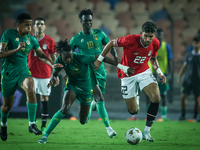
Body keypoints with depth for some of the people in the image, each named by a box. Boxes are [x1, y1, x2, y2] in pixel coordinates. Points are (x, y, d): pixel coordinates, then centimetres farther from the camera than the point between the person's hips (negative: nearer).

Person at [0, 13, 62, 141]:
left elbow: (41, 55, 19)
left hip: (23, 72, 2)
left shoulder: (31, 39, 4)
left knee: (31, 89, -31)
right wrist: (17, 49, -27)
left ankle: (32, 124, -29)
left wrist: (52, 64, 4)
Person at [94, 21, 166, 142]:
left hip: (144, 71, 3)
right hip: (128, 75, -3)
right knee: (133, 111, 1)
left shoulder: (155, 43, -12)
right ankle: (135, 98, 43)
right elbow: (111, 43, -11)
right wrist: (100, 60, -6)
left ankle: (146, 131, -12)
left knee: (156, 97, -24)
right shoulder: (131, 40, -27)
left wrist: (159, 71, -6)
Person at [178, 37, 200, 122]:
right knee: (183, 96, -6)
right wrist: (179, 76, 7)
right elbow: (184, 66, 13)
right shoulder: (189, 55, 7)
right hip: (188, 79, 2)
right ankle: (183, 115, 6)